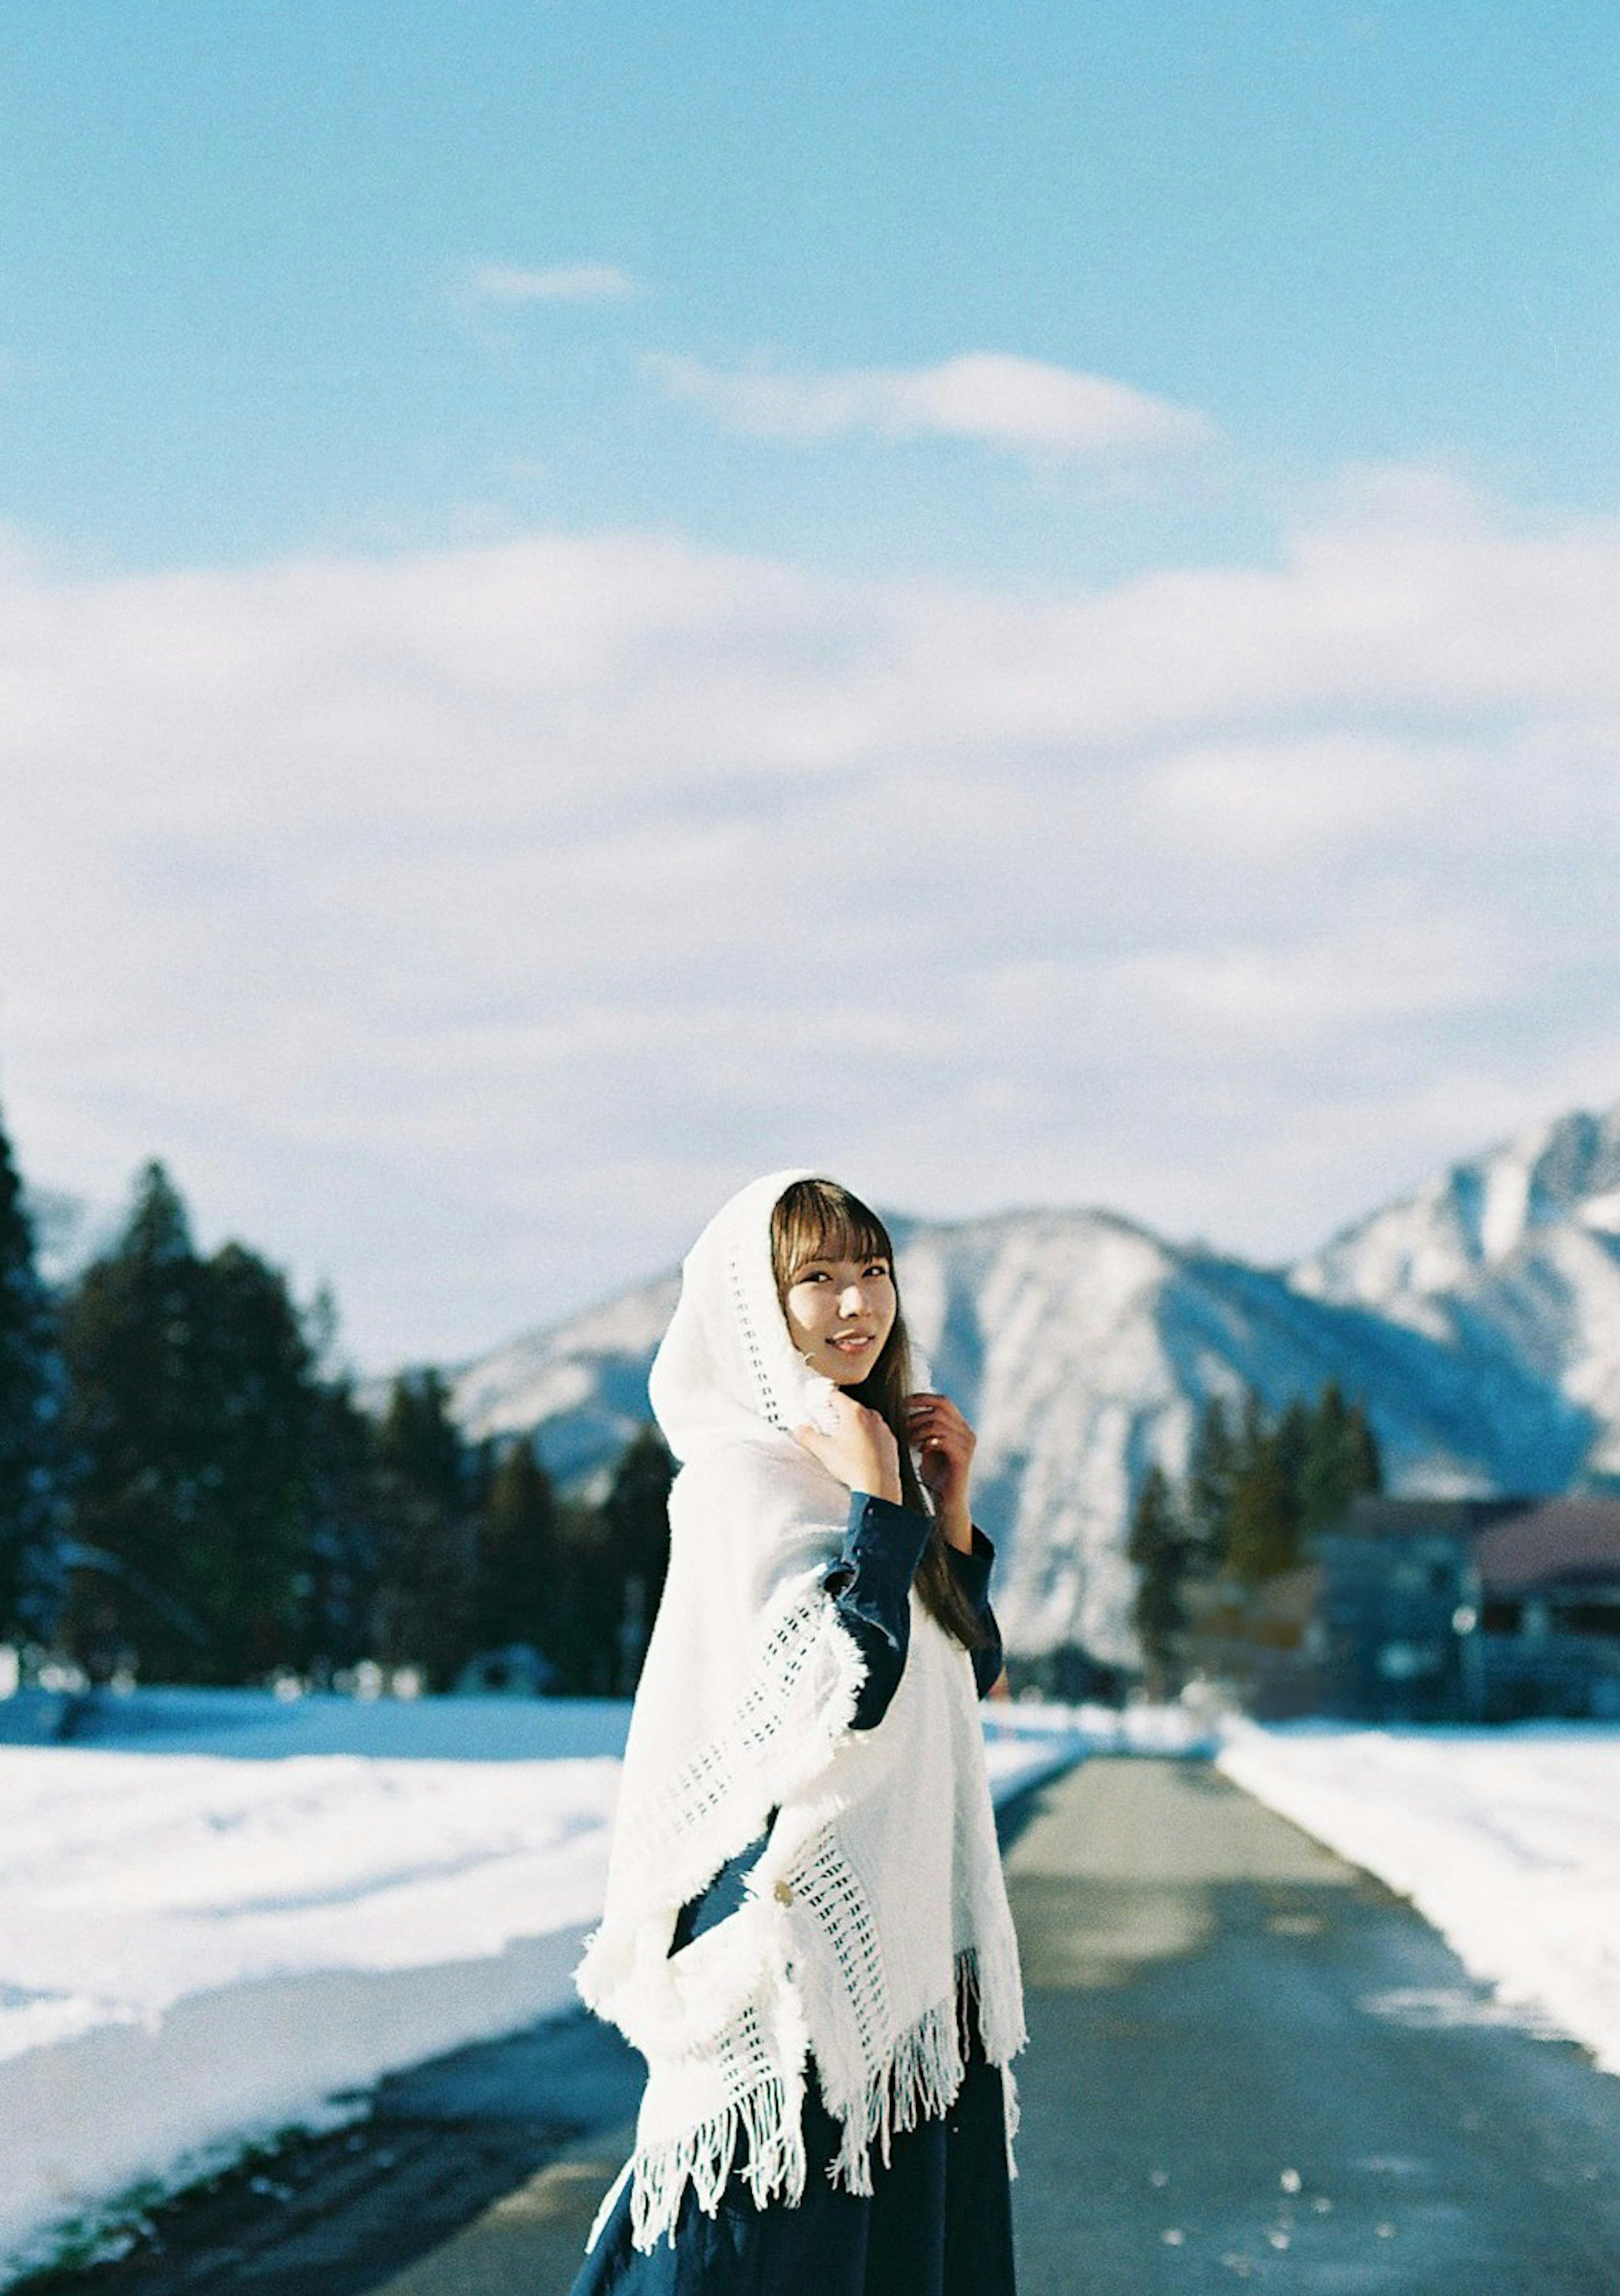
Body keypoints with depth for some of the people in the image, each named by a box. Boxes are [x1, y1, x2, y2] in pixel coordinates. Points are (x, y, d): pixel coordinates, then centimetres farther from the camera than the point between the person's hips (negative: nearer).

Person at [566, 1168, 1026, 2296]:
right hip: (805, 1914, -9)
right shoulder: (743, 1480, -14)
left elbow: (971, 1674, 15)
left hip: (911, 1928, 9)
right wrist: (881, 1505, -19)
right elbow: (843, 1695, -24)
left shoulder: (866, 1460, 12)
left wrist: (952, 1508, 6)